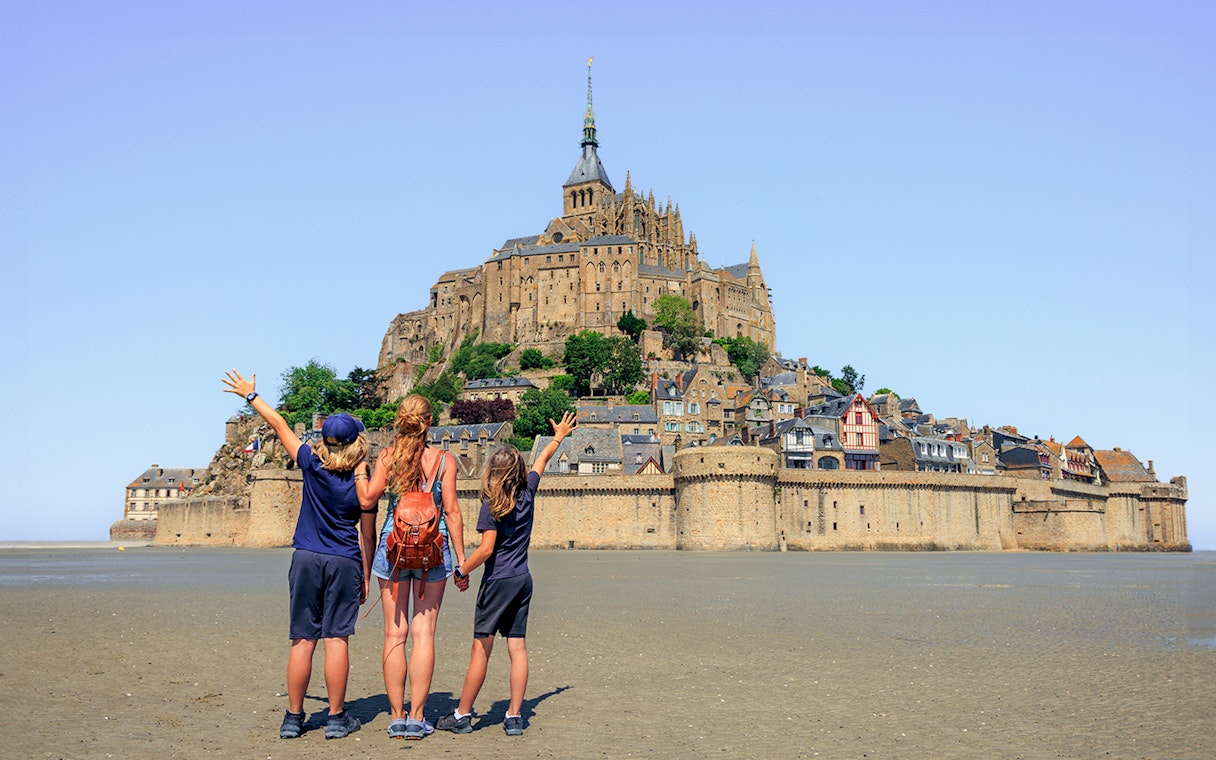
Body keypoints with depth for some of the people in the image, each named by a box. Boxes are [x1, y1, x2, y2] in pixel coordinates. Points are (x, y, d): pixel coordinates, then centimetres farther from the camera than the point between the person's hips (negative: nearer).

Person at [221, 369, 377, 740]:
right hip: (345, 563, -2)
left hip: (307, 559, 2)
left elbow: (280, 426, 9)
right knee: (336, 639, 1)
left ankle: (293, 717, 12)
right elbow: (367, 535, 1)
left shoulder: (312, 465, -1)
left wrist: (251, 395, 21)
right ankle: (336, 718, 5)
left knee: (302, 640, 6)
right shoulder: (362, 484, -4)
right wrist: (366, 577, 10)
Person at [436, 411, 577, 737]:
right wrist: (559, 436, 35)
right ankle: (514, 716, 7)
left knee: (481, 649, 0)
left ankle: (462, 715, 7)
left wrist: (461, 570, -4)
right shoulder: (527, 492, 4)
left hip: (499, 581, -6)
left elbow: (486, 549, -16)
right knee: (518, 648, 6)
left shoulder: (492, 505, -11)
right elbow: (542, 459, 20)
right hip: (523, 579, 6)